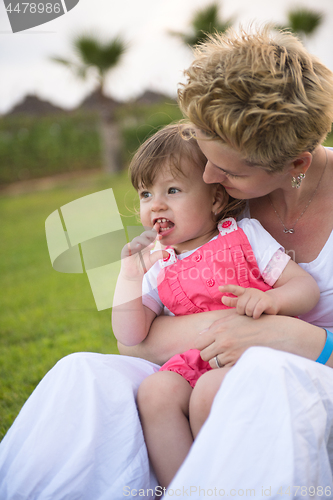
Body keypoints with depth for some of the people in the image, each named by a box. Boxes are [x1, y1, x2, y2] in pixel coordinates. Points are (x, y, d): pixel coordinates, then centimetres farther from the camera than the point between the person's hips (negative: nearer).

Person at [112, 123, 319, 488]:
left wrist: (269, 299, -20)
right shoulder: (159, 270, 17)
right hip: (193, 364, 4)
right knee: (155, 390, -26)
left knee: (212, 388, -32)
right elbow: (131, 336, 9)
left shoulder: (246, 236, 7)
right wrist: (130, 276, 0)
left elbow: (307, 288, 2)